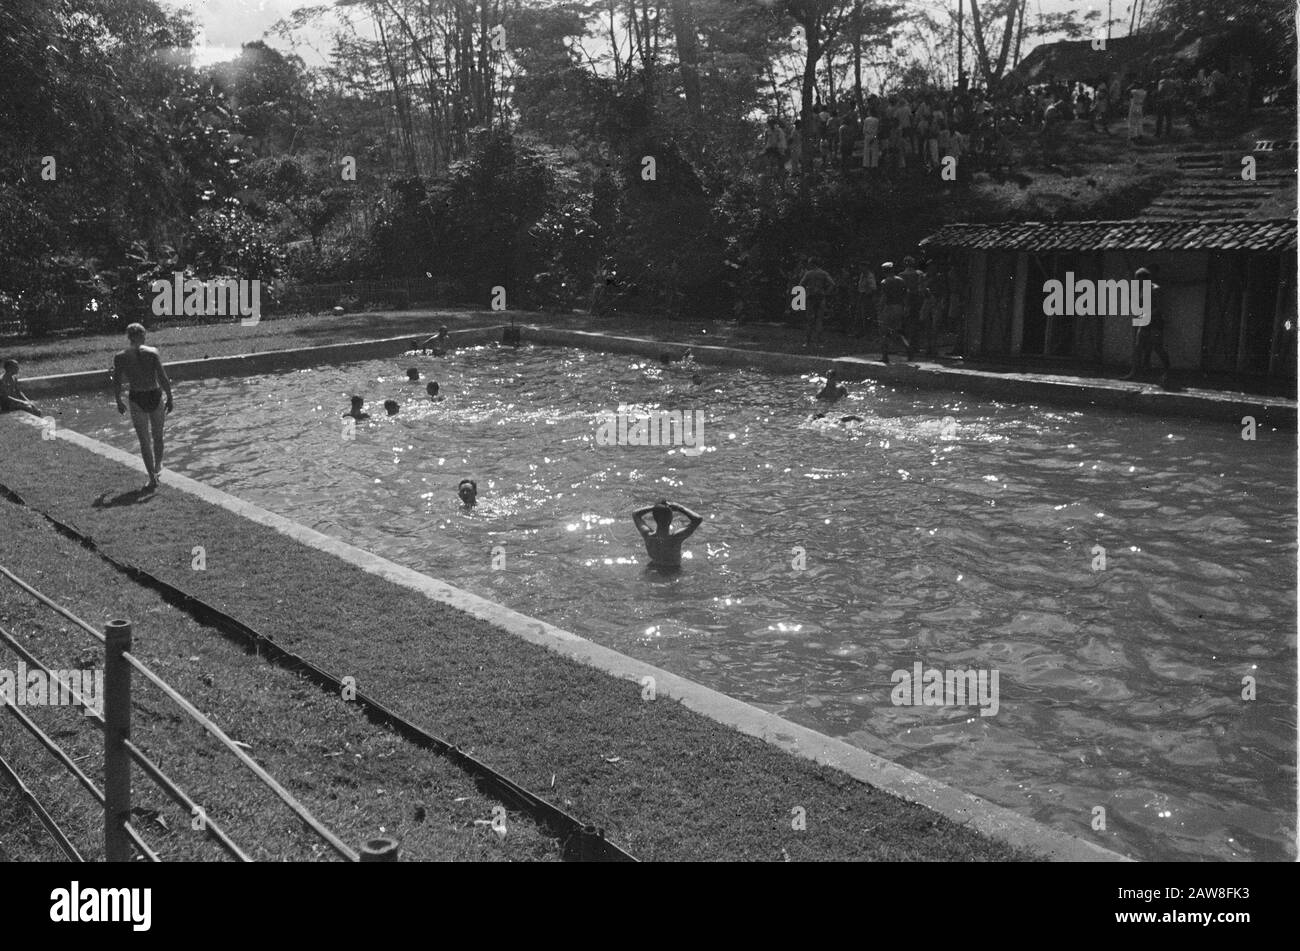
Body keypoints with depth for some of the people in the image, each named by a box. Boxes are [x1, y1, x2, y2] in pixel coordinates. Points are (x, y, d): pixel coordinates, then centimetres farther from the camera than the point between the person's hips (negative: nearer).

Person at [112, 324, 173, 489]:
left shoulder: (120, 357, -4)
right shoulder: (153, 353, -7)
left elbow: (116, 383, -3)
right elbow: (163, 379, -12)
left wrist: (119, 402, 11)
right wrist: (170, 399, -4)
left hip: (137, 400, 0)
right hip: (155, 396, 0)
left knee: (144, 441, 8)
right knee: (157, 436, 22)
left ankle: (153, 478, 4)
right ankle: (157, 468, 39)